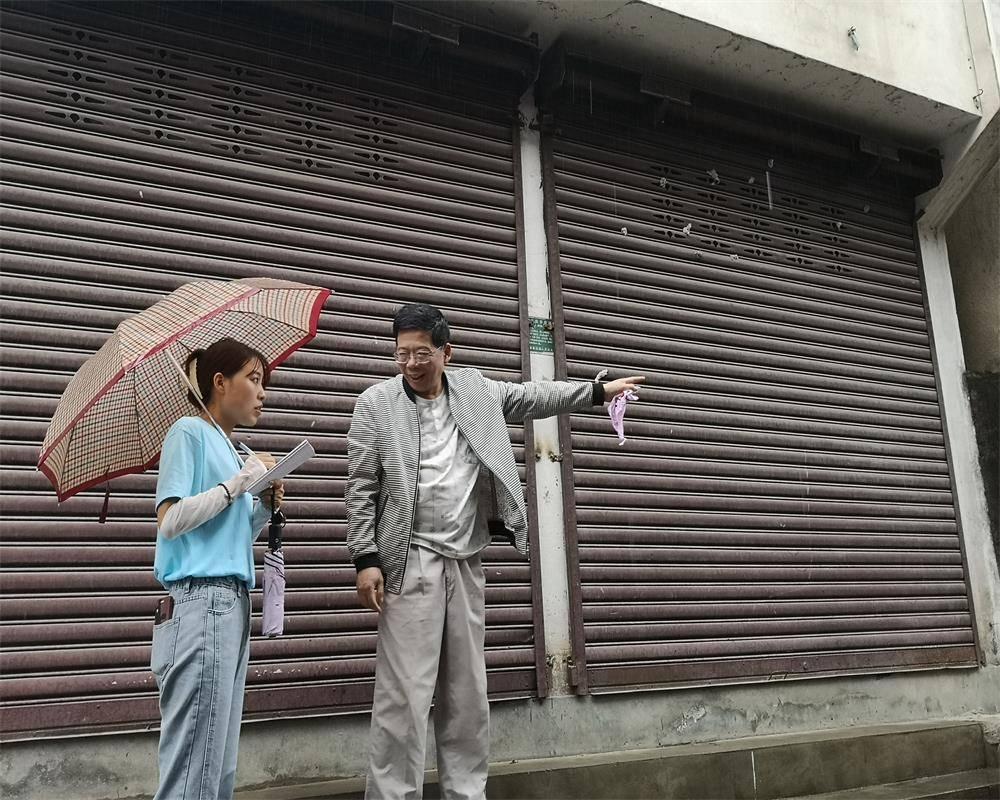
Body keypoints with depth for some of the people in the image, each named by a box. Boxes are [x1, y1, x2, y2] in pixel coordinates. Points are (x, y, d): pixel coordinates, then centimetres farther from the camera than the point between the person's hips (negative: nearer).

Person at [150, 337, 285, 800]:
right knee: (195, 761, -4)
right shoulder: (189, 433, -4)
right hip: (200, 602, -8)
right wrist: (240, 482, -10)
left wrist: (265, 506, 5)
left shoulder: (231, 448, 18)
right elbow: (170, 520, -15)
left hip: (233, 602, 9)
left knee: (221, 761, 12)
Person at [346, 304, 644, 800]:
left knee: (468, 695, 12)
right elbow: (360, 488, -4)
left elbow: (533, 397, 22)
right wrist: (366, 559, -11)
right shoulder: (376, 402, -3)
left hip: (466, 564, 5)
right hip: (410, 564, -4)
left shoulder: (475, 391, 8)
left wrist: (599, 391, 23)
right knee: (404, 694, -5)